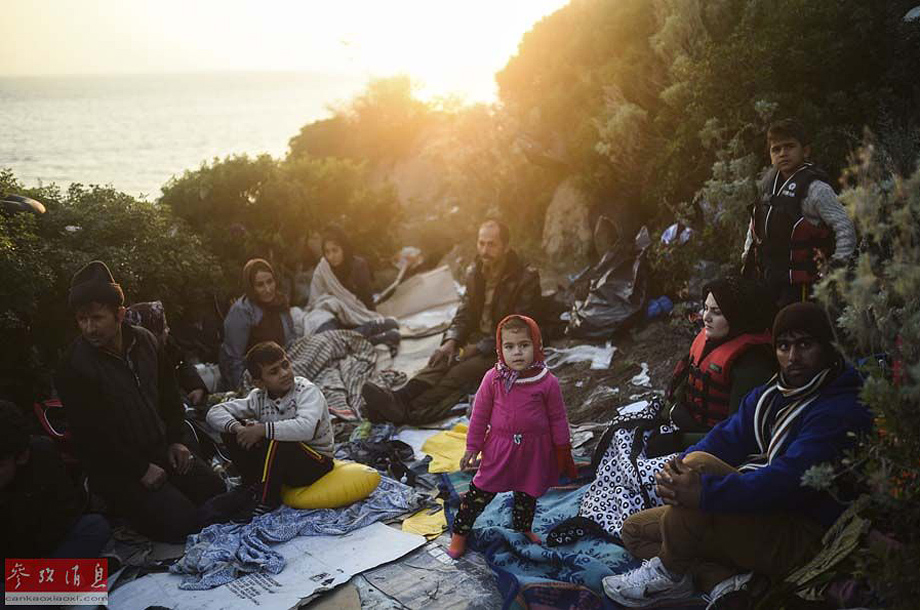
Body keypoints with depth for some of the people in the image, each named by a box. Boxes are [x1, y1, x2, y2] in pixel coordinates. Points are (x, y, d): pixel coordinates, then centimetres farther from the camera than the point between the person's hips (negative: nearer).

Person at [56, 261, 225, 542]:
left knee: (216, 492, 5)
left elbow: (168, 391, 14)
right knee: (183, 523, -16)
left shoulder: (143, 340, -1)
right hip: (117, 469, -6)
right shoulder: (75, 366, -21)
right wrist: (141, 470, -17)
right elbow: (91, 435, -20)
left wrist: (175, 440, 5)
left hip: (161, 449, 7)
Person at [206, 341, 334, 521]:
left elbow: (305, 428, -38)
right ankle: (256, 488, -1)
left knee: (274, 441, -35)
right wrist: (237, 428, -25)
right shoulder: (259, 397, -2)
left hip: (315, 462, -5)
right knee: (232, 431, -8)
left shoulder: (308, 391, -18)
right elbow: (215, 412, -5)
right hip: (279, 460, 6)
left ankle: (267, 500, -16)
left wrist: (263, 429, -33)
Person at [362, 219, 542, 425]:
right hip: (477, 340, 6)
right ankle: (400, 399, -50)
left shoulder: (526, 278, -12)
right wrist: (451, 341, -10)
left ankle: (408, 411, -52)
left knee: (461, 372, -32)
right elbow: (464, 314, 10)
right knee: (442, 360, -27)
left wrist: (479, 348, -19)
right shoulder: (474, 272, 9)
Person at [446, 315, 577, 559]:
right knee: (480, 491, 4)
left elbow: (558, 419, -3)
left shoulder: (548, 382, -14)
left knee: (528, 493, 20)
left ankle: (523, 527, 46)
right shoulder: (493, 378, -13)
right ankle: (460, 532, 21)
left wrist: (562, 451, 3)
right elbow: (480, 414, -3)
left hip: (534, 450, 1)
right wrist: (473, 447, 1)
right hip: (499, 447, -1)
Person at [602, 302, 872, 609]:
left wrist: (705, 491, -37)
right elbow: (726, 437, 3)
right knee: (634, 530, 7)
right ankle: (723, 581, -12)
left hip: (799, 535, -9)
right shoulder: (767, 396, 12)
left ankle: (669, 572, -10)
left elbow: (789, 480, -30)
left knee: (700, 465, -30)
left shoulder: (842, 411, -17)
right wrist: (674, 472, -19)